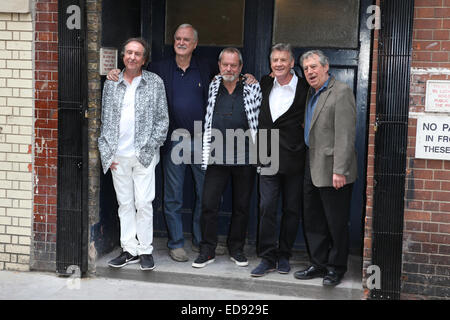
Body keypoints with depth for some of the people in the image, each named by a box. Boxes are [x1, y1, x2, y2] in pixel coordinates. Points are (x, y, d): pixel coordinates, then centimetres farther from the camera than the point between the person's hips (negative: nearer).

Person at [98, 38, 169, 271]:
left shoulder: (155, 83, 3)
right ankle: (129, 250, 17)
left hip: (143, 155, -2)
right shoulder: (111, 83, 9)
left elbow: (163, 119, 3)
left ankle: (145, 250, 10)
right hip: (117, 156, 3)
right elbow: (104, 119, 10)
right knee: (125, 204, 8)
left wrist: (149, 147, -6)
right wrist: (106, 152, 3)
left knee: (144, 203, -2)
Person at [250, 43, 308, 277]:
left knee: (291, 210, 7)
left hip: (294, 159, -2)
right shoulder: (264, 85, 8)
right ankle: (268, 258, 8)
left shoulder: (304, 88, -4)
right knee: (267, 208, -1)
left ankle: (284, 256, 21)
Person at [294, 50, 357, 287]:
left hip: (332, 170, -9)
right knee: (312, 220, 14)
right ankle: (319, 264, 26)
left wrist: (339, 170, -22)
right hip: (311, 169, 9)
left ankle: (336, 268, 16)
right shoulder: (311, 94, 16)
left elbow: (345, 135, -18)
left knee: (336, 223, 2)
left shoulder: (341, 92, -11)